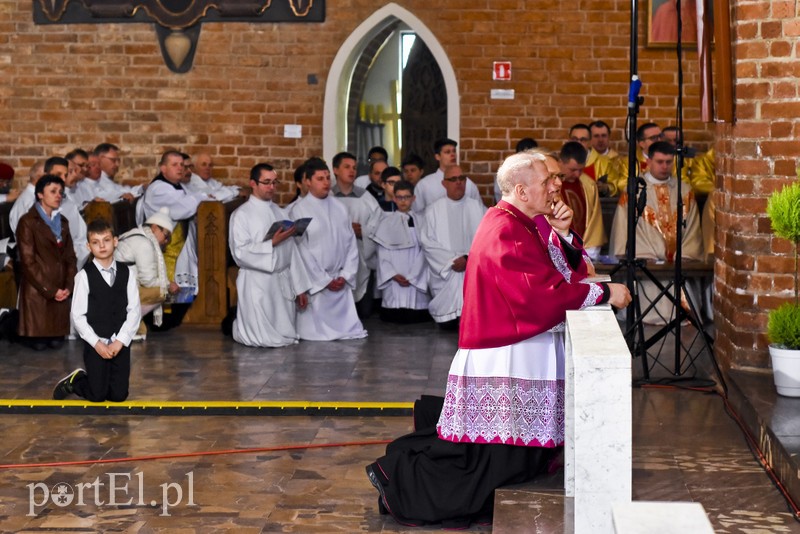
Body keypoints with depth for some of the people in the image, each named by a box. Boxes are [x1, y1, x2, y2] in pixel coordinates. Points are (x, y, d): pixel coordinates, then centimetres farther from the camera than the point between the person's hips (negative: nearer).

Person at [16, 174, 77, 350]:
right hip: (37, 290, -5)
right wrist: (50, 290, -13)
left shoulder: (62, 221, 15)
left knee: (57, 342, 1)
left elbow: (70, 256, 11)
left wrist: (69, 286, -4)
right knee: (38, 343, -2)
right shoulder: (27, 222, -6)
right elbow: (28, 262, -11)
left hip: (61, 290, 5)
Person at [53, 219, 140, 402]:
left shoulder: (126, 273, 1)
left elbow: (134, 311, -1)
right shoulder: (84, 276, -7)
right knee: (97, 396, -2)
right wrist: (97, 344, -13)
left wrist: (120, 341, -10)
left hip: (121, 344, 3)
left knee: (119, 395, 3)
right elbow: (78, 315, -7)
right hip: (95, 344, -3)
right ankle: (75, 381, 28)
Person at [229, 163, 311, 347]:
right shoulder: (241, 214, -5)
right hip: (257, 282, -6)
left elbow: (292, 252, 12)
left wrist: (300, 288, 9)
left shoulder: (280, 213, 13)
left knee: (286, 336, 8)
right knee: (263, 339, -7)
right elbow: (240, 253, -14)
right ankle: (235, 324, 21)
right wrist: (272, 243, -21)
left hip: (283, 282, 6)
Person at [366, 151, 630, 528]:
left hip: (527, 349, 10)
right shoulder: (505, 232, -18)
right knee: (502, 461, -6)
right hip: (506, 359, -10)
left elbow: (572, 270, 14)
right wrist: (604, 293, -18)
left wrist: (563, 234, -4)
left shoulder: (528, 224, 13)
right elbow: (541, 293, -26)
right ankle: (402, 475, 4)